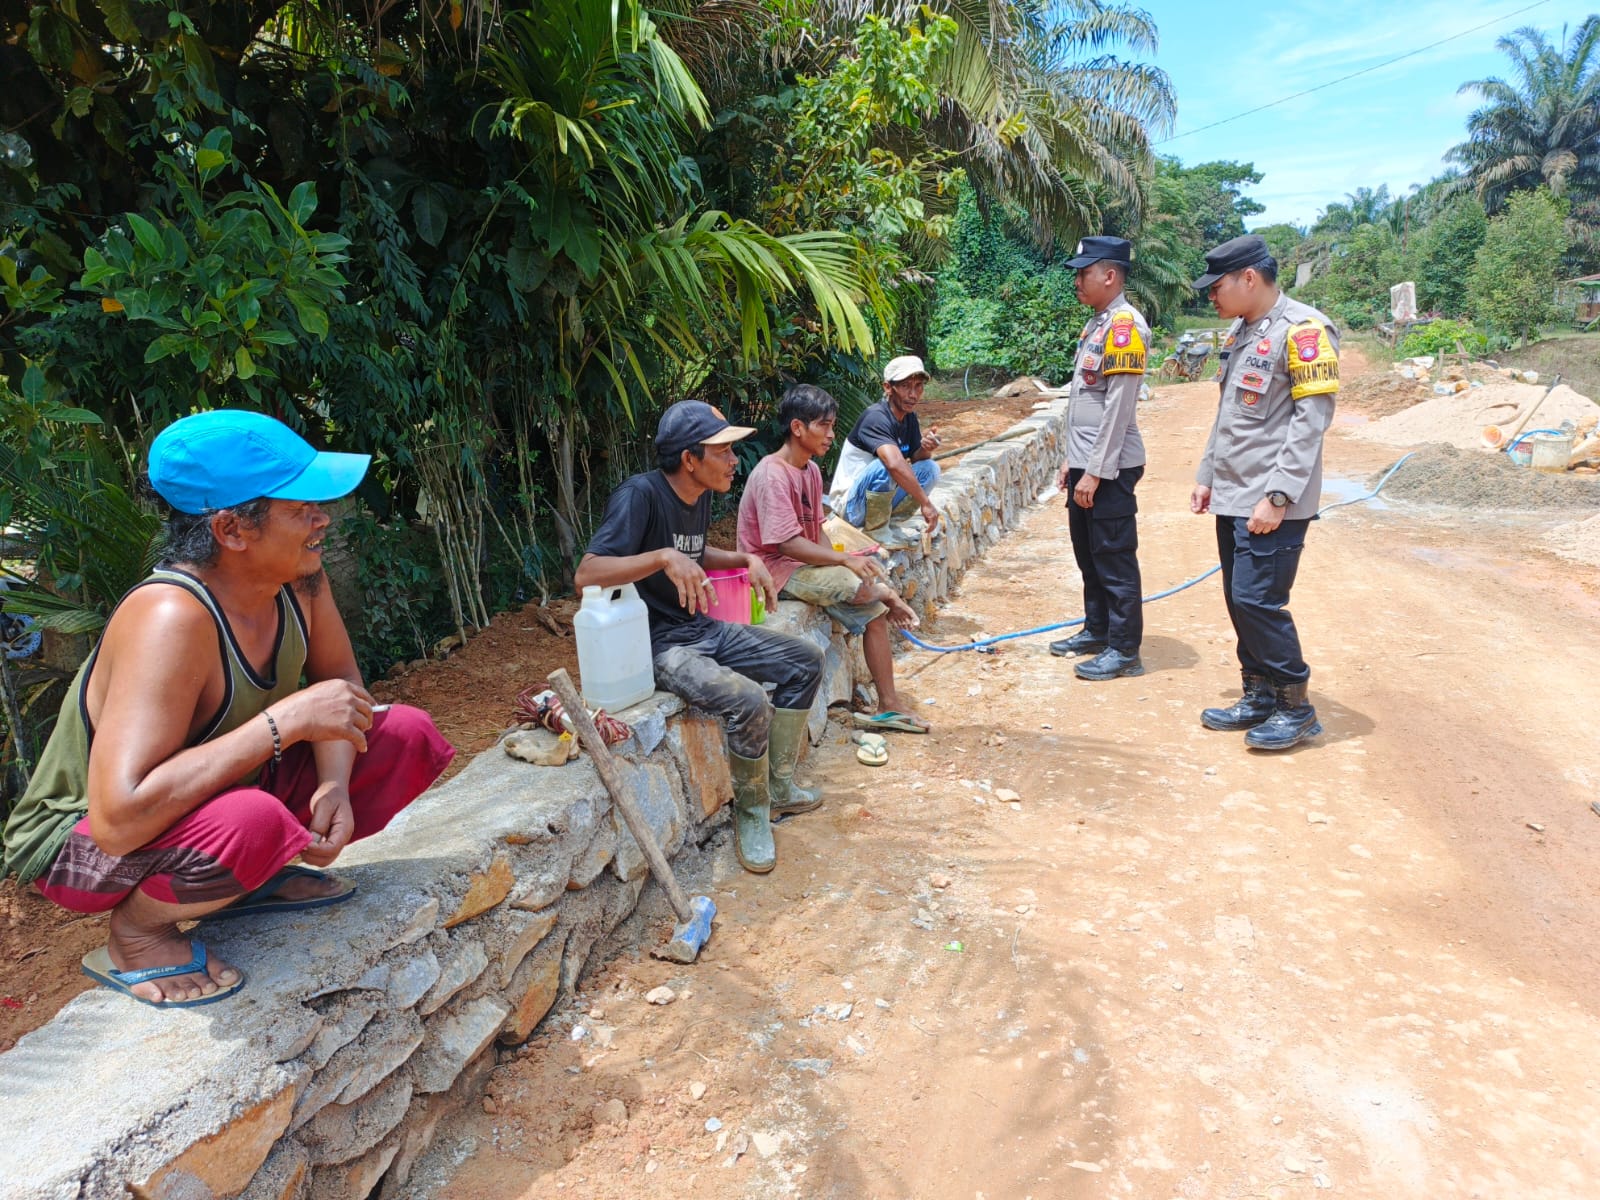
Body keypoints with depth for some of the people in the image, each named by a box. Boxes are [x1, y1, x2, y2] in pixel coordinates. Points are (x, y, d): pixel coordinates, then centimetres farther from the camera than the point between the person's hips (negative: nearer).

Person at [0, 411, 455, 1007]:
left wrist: (335, 783, -15)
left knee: (407, 736, -5)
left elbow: (340, 681, 3)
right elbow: (119, 820, -41)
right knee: (251, 823, -40)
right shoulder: (171, 619, -34)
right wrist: (287, 719, -38)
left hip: (219, 790, 7)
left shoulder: (298, 578, -13)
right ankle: (136, 934, -7)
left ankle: (256, 876, 7)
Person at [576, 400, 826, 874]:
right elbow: (587, 574, -31)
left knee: (806, 661, 8)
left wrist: (747, 559, 11)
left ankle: (777, 786, 16)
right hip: (658, 644, -9)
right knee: (748, 702, -30)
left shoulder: (700, 496, 6)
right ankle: (751, 813, -3)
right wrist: (665, 557, -42)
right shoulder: (640, 495, -21)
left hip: (703, 630, 10)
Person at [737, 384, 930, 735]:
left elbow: (816, 531, 9)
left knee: (874, 611, -5)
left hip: (806, 561, 9)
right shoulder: (772, 475, -20)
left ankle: (888, 706, -1)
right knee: (859, 587, -28)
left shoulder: (811, 471, 9)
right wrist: (845, 560, -28)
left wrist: (839, 559, -7)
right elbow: (787, 543, -26)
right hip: (775, 567, -9)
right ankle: (889, 597, 5)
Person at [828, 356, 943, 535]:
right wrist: (925, 503, -36)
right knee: (884, 465, -33)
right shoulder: (876, 418, -24)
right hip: (851, 504, -8)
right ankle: (877, 531, -14)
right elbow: (895, 464, -40)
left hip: (881, 496, 8)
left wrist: (925, 449, -14)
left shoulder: (910, 417, 3)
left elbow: (915, 460, 9)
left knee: (930, 468, -3)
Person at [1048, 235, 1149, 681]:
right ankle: (1096, 629, 30)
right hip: (1085, 464, 10)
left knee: (1115, 558, -3)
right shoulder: (1096, 324, 15)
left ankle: (1124, 650, 6)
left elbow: (1119, 406, -20)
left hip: (1109, 468, -10)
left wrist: (1095, 471, -21)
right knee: (1087, 553, 17)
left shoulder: (1125, 325, -15)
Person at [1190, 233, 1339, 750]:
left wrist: (1277, 496, -20)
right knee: (1238, 600, 11)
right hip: (1232, 496, 9)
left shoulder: (1302, 330, -11)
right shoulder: (1239, 332, 16)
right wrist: (1207, 476, 19)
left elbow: (1312, 418, -16)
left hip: (1273, 502, -8)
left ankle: (1296, 707, 6)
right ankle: (1260, 696, 24)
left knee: (1259, 600, -9)